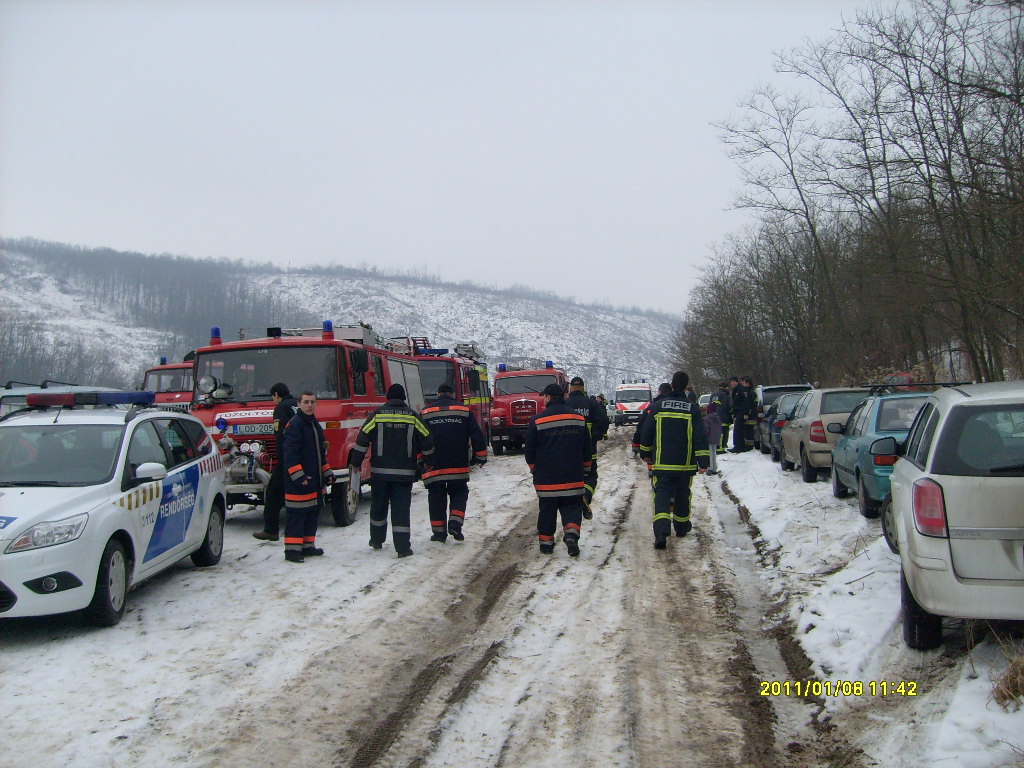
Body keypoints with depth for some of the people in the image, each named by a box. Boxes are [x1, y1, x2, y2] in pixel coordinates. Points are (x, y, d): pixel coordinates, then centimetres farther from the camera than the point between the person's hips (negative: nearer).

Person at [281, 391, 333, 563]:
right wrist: (298, 476, -24)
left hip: (315, 480, 9)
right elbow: (290, 453, -19)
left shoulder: (315, 424, 17)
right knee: (296, 514, -6)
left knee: (313, 513, 13)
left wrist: (327, 472, 23)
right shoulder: (294, 424, -12)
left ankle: (307, 546, 22)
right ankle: (292, 549, -2)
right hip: (298, 483, -9)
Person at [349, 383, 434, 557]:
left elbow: (362, 440, -2)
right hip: (405, 472, 0)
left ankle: (377, 540, 28)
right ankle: (403, 547, -5)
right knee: (401, 508, 0)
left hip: (380, 471, 1)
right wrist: (428, 463, 19)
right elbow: (427, 440, 5)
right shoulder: (413, 416, 2)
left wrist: (355, 462, 7)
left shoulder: (377, 415, 1)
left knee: (378, 507, 16)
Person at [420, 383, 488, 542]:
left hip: (433, 467, 0)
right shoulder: (464, 411, 3)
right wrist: (481, 456, 10)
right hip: (458, 466, 0)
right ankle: (455, 523, -4)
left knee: (436, 498, 8)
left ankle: (439, 531, 9)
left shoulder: (425, 413, 4)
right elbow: (477, 435, 1)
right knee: (459, 494, 14)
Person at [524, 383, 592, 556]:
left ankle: (546, 541, 14)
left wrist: (534, 469, 14)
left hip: (546, 477, -2)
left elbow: (530, 451, -1)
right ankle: (571, 533, -13)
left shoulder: (538, 421, -7)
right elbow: (587, 449, 10)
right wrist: (585, 470, 20)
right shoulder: (579, 419, 4)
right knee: (572, 507, 8)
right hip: (573, 477, 2)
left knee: (547, 509, 9)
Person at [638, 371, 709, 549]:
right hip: (685, 464, 0)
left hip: (661, 463, 0)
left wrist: (645, 453, 19)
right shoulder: (693, 409, -4)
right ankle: (681, 526, 34)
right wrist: (703, 461, -6)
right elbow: (700, 437, -8)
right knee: (682, 495, 18)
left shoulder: (658, 406, 0)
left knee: (662, 495, -4)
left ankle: (661, 532, -23)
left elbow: (646, 433, 6)